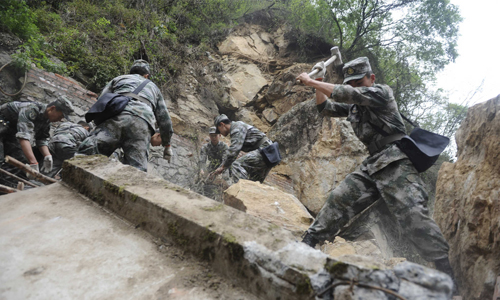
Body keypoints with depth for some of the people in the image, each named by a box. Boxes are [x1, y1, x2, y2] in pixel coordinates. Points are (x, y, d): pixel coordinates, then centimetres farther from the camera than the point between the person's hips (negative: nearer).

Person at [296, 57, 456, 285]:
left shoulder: (381, 92, -2)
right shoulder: (354, 106, 20)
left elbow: (345, 94, -16)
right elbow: (325, 108, 25)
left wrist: (311, 82, -10)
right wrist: (318, 82, 12)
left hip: (395, 161, -7)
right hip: (372, 164, 7)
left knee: (413, 215, -19)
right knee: (339, 198, 1)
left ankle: (449, 274, -14)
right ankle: (309, 242, 8)